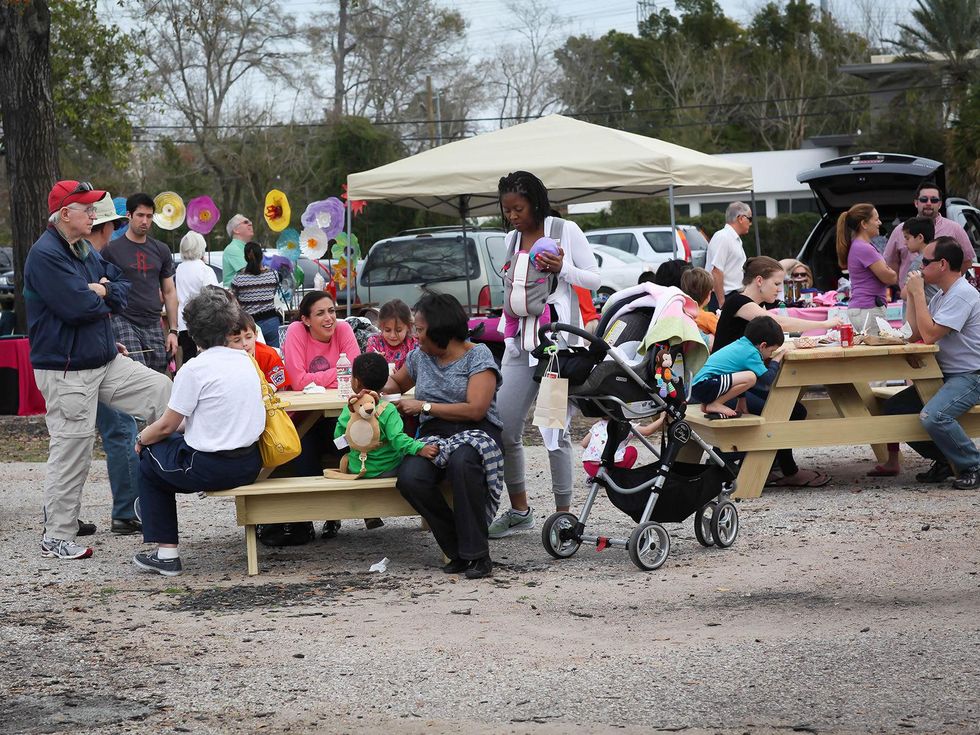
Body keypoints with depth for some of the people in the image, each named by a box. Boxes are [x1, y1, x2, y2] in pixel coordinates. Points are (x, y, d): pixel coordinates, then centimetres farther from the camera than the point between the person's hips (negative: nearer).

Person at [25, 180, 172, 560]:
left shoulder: (86, 252, 13)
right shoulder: (46, 255, -17)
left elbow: (122, 290, 12)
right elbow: (76, 307, -26)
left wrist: (103, 291, -10)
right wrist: (104, 297, -5)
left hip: (106, 361, 9)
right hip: (66, 371, -9)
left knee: (160, 389, 3)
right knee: (71, 451, -4)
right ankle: (57, 538, 5)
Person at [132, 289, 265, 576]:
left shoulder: (194, 369, -15)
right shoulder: (245, 361, 6)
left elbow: (166, 426, -8)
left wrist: (141, 439, 14)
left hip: (211, 469, -7)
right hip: (250, 464, 7)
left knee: (149, 459, 19)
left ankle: (166, 553, 13)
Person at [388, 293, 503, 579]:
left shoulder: (478, 355, -2)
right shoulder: (420, 357, 16)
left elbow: (476, 410, -13)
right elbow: (396, 382, 37)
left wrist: (424, 406, -9)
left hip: (475, 433, -5)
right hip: (433, 436, 5)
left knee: (462, 462, -42)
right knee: (410, 478, -30)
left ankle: (478, 554, -31)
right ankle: (458, 551, -16)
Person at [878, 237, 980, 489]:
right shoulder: (942, 295, 14)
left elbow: (930, 335, -24)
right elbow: (916, 333, 14)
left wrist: (918, 293, -17)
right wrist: (911, 296, 5)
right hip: (946, 375, 10)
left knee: (932, 415, -33)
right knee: (894, 408, 4)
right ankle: (945, 460, 10)